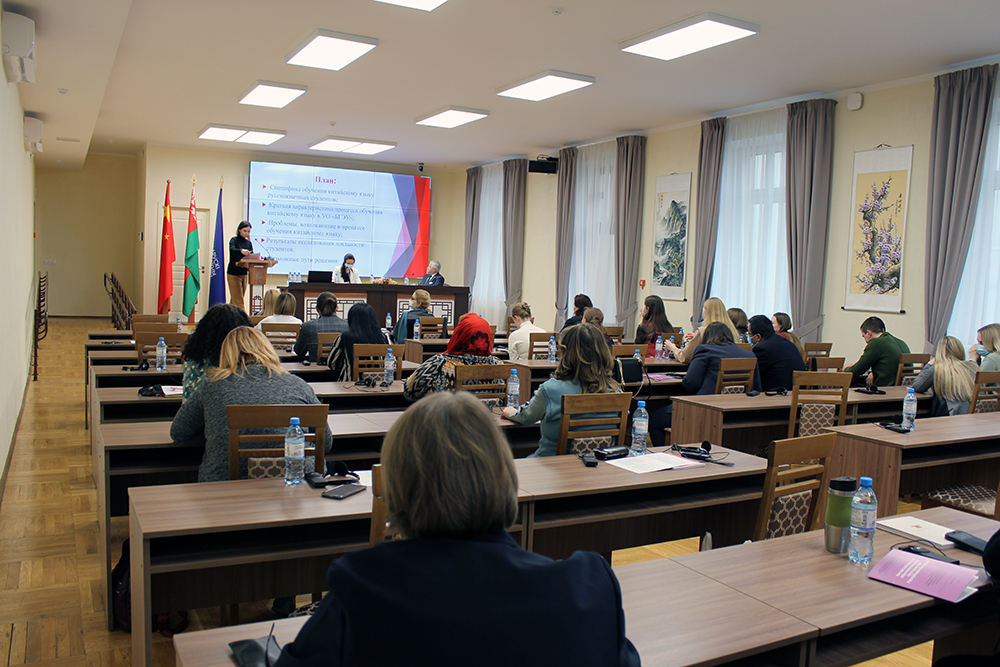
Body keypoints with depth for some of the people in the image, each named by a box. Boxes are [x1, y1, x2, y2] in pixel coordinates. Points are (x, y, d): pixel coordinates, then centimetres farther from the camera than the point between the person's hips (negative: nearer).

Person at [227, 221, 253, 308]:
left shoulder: (249, 243, 13)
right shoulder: (234, 240, -5)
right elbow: (232, 249, -26)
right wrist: (241, 251, -47)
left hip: (244, 273, 6)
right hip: (233, 273, -6)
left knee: (234, 300, 10)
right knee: (238, 300, -9)